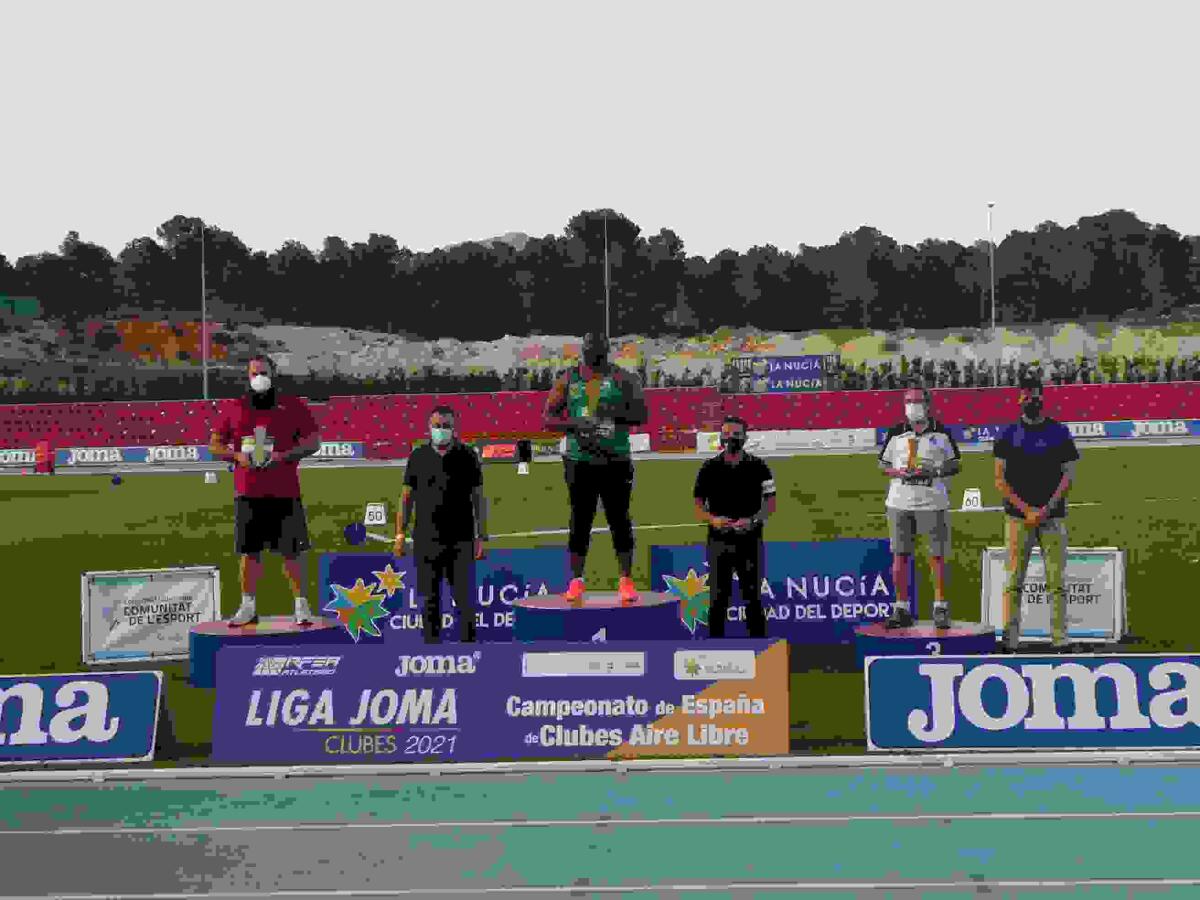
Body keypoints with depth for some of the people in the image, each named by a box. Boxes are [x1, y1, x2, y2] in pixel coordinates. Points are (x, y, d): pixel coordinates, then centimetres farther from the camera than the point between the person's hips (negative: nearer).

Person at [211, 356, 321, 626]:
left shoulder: (292, 405, 5)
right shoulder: (235, 408, 13)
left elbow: (314, 440, 2)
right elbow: (216, 444, 15)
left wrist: (285, 455, -13)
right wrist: (237, 456, -5)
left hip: (285, 492, -2)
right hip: (247, 492, 3)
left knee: (292, 551, -3)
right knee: (249, 551, 6)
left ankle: (301, 605, 7)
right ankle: (248, 607, 16)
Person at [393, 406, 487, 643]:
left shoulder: (468, 456, 3)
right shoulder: (418, 456, 6)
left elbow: (478, 497, 5)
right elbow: (407, 497, 9)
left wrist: (480, 537, 0)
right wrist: (401, 534, 3)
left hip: (461, 540, -1)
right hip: (426, 540, 1)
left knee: (464, 598, -2)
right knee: (430, 600, 7)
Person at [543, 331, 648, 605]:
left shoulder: (622, 379, 3)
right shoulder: (568, 380, 7)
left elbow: (642, 415, -1)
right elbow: (549, 419, 6)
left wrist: (614, 413, -18)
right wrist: (575, 425, -13)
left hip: (616, 460, -1)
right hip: (579, 460, 1)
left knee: (619, 519, 1)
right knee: (580, 520, 4)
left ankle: (626, 580, 8)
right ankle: (576, 580, 12)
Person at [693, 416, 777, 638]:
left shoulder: (758, 467, 2)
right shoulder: (709, 468, 4)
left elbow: (770, 504, 3)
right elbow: (698, 504, 7)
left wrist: (753, 521, -14)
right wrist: (713, 519, -13)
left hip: (750, 539, -1)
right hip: (719, 539, 1)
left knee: (753, 597, 4)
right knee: (718, 597, 5)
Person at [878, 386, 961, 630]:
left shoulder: (942, 432, 4)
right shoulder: (896, 433, 7)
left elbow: (955, 464, 9)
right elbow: (883, 464, 12)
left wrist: (935, 471, -10)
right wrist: (900, 472, -8)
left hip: (933, 502, -1)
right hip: (900, 502, 1)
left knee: (937, 556, 0)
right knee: (900, 556, 2)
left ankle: (940, 608, 11)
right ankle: (901, 608, 11)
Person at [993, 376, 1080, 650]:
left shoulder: (1059, 432, 8)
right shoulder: (1008, 434, 6)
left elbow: (1069, 475, 3)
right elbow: (1000, 480, 2)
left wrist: (1046, 509, -10)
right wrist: (1026, 510, -9)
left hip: (1053, 515, 1)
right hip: (1017, 516, 0)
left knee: (1057, 581, 0)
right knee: (1014, 581, -2)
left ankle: (1060, 639, 4)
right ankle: (1010, 639, 0)